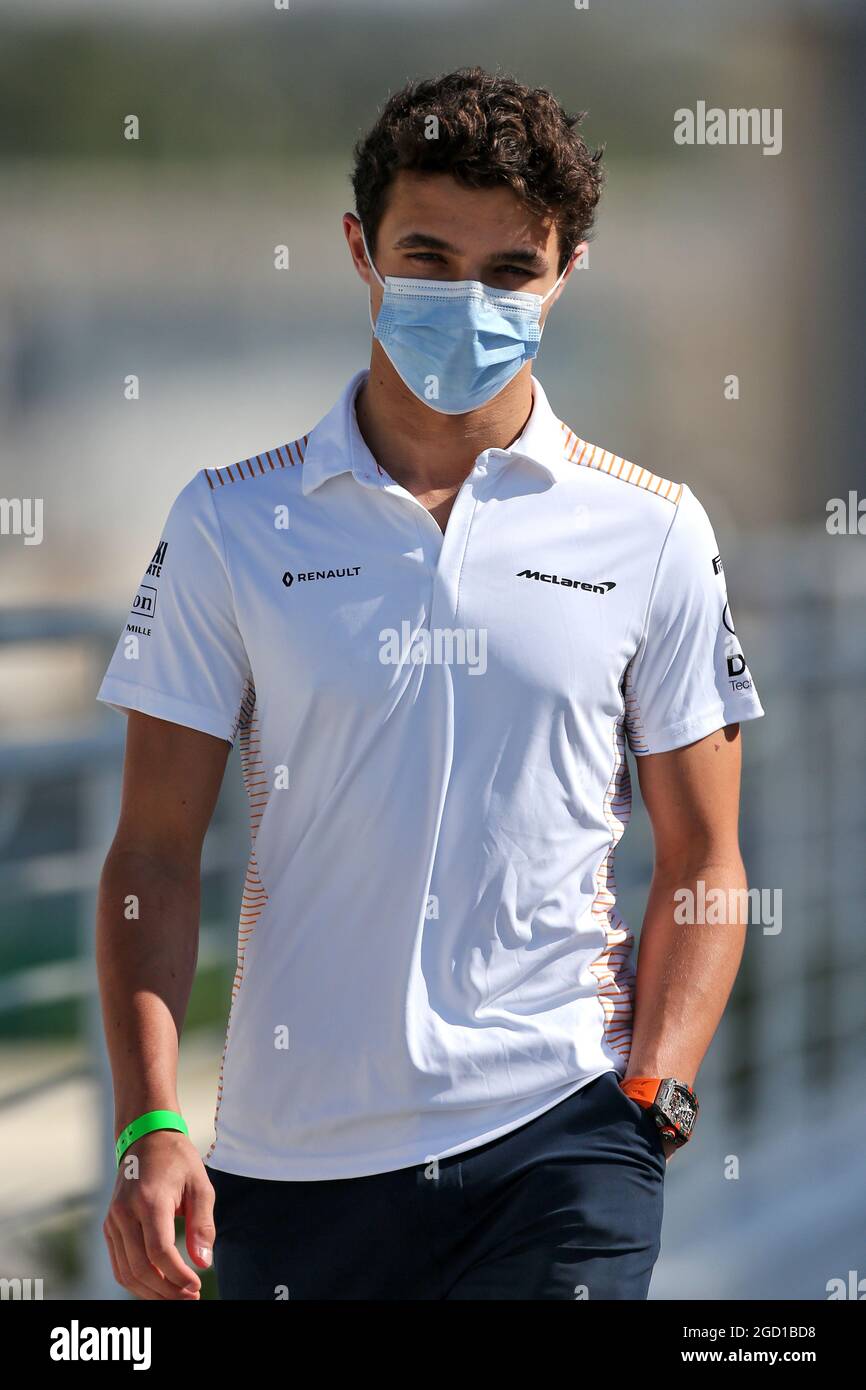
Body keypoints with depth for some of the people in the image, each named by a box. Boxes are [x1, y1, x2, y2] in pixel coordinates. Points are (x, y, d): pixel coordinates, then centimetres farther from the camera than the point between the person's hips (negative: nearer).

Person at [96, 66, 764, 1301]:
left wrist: (653, 1098, -6)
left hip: (556, 1128, -1)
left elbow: (701, 859, 7)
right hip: (289, 1147, 1)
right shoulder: (232, 524, 4)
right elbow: (157, 852, 3)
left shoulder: (652, 532, 5)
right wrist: (150, 1125, -8)